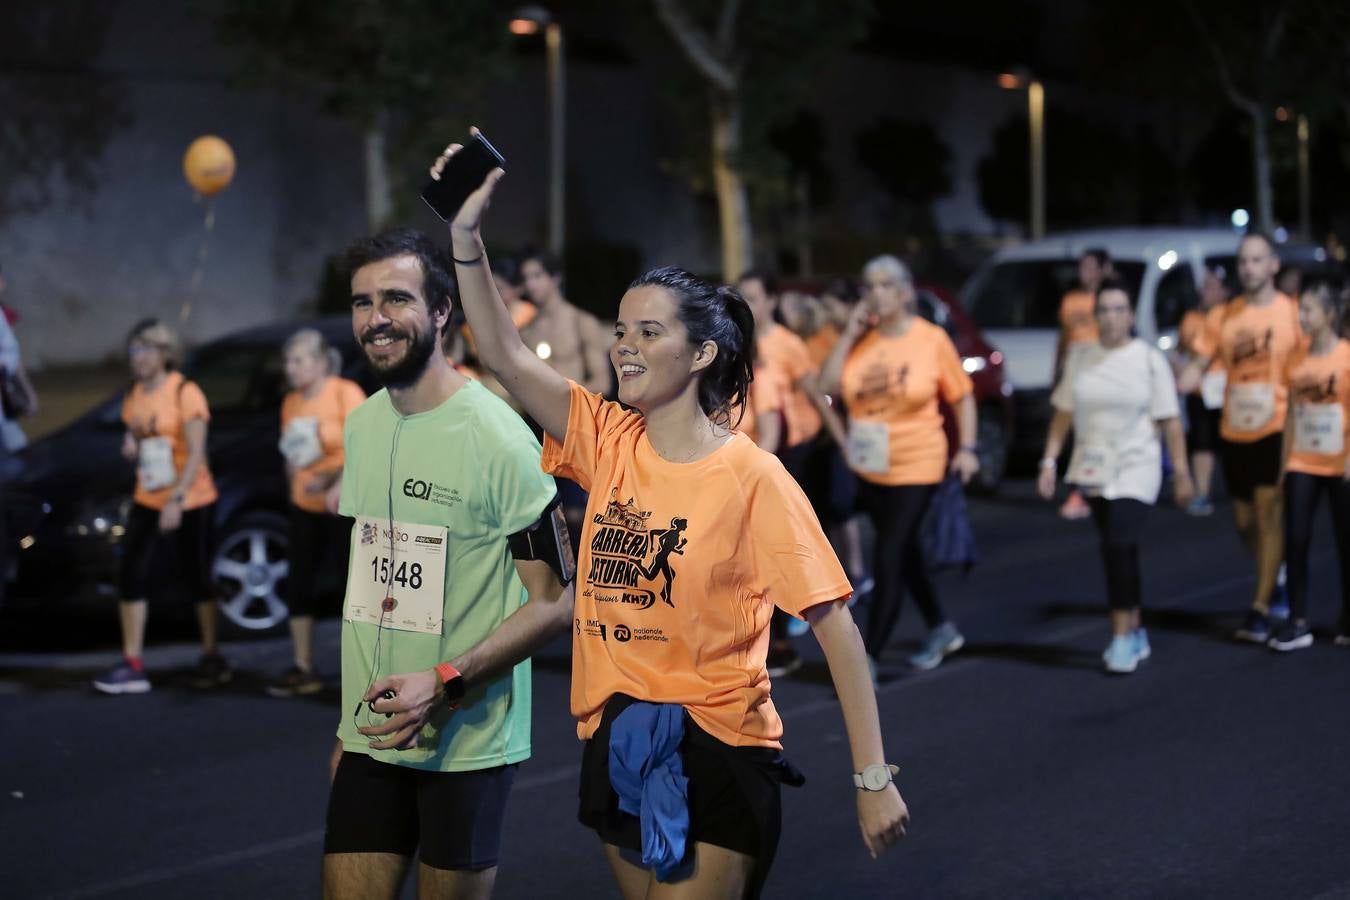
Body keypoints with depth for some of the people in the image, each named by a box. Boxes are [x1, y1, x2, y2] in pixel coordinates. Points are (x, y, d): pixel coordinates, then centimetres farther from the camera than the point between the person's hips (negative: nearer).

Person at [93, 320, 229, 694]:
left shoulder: (185, 393, -12)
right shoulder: (135, 397, 8)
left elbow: (197, 454, -16)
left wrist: (177, 499, -25)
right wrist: (130, 447, -4)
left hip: (189, 503, -6)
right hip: (148, 501, 6)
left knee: (198, 580, 5)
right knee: (133, 576, -5)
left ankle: (212, 657, 19)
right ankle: (132, 666, -6)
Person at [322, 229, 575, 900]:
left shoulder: (497, 437, -14)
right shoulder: (360, 428, 8)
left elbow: (555, 601, -13)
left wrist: (444, 683, -21)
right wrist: (349, 718, 14)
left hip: (466, 742, -5)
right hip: (370, 736, 5)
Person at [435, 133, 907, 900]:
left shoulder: (752, 477, -12)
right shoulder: (609, 441, 3)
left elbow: (835, 626, -11)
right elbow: (506, 354, -2)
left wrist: (875, 778, -14)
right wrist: (467, 234, -13)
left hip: (715, 750, -6)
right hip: (618, 741, 6)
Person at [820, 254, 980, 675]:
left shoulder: (932, 339, -8)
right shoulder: (860, 338, 0)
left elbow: (962, 396, 0)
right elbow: (829, 385, -11)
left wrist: (967, 448, -8)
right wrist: (849, 334, -13)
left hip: (916, 467, -5)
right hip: (870, 468, 5)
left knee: (889, 560, -9)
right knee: (907, 553, 19)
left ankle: (870, 658, -5)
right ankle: (941, 629, 39)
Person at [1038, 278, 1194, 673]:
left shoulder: (1150, 360, -5)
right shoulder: (1080, 357, 6)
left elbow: (1170, 421, -4)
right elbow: (1063, 413, 9)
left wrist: (1181, 472, -5)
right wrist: (1050, 461, 3)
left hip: (1136, 470, -4)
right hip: (1094, 471, 4)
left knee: (1122, 547, -17)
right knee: (1114, 553, 10)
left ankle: (1123, 637, -13)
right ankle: (1135, 633, 22)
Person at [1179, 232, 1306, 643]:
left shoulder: (1292, 313, -5)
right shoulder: (1224, 316, 4)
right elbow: (1198, 366, 2)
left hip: (1276, 431, -4)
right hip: (1233, 433, 4)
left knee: (1267, 515, -9)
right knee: (1244, 521, 13)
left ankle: (1260, 611, -5)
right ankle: (1274, 575, 40)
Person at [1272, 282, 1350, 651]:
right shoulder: (1297, 360, 5)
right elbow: (1293, 415, 10)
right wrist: (1285, 462, 7)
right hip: (1302, 465, 3)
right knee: (1295, 540, -4)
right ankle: (1297, 622, -1)